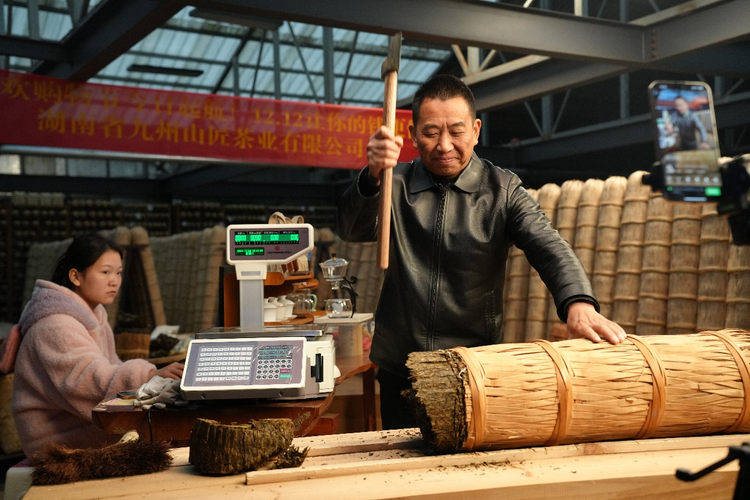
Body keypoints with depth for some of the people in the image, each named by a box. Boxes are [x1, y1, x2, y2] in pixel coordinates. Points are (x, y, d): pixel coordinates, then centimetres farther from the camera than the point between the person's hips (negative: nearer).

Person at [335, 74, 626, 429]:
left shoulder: (502, 190, 0)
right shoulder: (396, 184, 3)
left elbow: (547, 246, -13)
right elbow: (351, 230, -12)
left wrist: (578, 303, -34)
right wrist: (372, 176, -32)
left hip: (475, 370, -1)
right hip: (399, 370, 1)